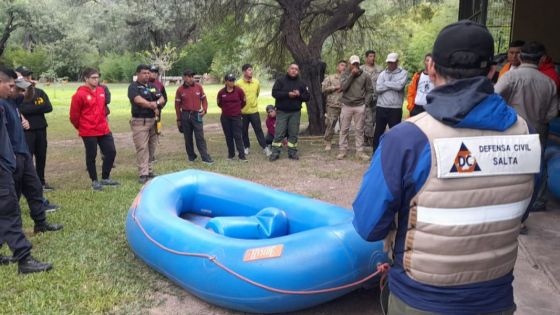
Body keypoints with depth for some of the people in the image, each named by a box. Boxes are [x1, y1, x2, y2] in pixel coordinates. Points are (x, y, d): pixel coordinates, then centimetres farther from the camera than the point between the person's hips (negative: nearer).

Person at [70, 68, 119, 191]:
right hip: (89, 132, -6)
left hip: (104, 130, 6)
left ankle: (105, 178, 23)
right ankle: (94, 181, 19)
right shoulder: (80, 94, -13)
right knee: (91, 156, 5)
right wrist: (81, 127, 4)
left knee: (111, 152, 8)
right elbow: (74, 115, -8)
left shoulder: (102, 91, 6)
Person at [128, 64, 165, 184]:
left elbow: (162, 99, 8)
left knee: (152, 147, 9)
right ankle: (143, 174, -6)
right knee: (142, 148, -8)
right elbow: (139, 100, -19)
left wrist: (157, 103, -13)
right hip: (139, 121, -6)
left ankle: (150, 171, 18)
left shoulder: (152, 86, 16)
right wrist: (152, 106, -16)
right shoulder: (133, 87, -4)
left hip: (153, 120, 6)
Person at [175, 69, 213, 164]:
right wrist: (179, 119, 4)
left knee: (200, 137, -5)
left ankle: (205, 158, -8)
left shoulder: (199, 87, 1)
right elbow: (177, 105, 4)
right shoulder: (180, 90, -2)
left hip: (197, 115, 0)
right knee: (188, 137, 8)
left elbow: (204, 99, 8)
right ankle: (191, 156, 22)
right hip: (185, 116, 0)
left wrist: (204, 109, -10)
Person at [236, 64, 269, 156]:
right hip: (243, 111, -1)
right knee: (244, 131, 10)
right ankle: (246, 147, 26)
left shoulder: (256, 82, 0)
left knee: (258, 130, 2)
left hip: (254, 110, 1)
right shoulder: (239, 83, -10)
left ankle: (265, 148, 5)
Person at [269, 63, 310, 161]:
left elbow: (307, 97, 6)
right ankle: (275, 153, 2)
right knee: (279, 133, -3)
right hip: (282, 111, -2)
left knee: (293, 133, 5)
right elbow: (274, 93, -11)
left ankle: (292, 152, 13)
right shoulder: (280, 80, 1)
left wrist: (299, 95, -14)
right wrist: (288, 94, -18)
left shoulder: (301, 83, 10)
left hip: (295, 112, 3)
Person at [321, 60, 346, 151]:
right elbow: (324, 88, -2)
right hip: (332, 105, -2)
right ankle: (328, 143, 7)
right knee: (330, 125, -4)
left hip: (344, 105, 2)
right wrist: (336, 87, -6)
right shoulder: (330, 78, 9)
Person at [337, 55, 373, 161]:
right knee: (344, 129, 4)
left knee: (359, 130, 4)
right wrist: (351, 75, -13)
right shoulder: (345, 74, 4)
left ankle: (360, 151, 10)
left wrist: (365, 103, -3)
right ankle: (342, 151, 12)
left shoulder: (365, 75, 2)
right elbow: (342, 87, -12)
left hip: (360, 106, -1)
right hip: (346, 105, 1)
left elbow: (370, 91, 6)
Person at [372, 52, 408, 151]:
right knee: (378, 132, 7)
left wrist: (385, 83, -6)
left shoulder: (403, 73, 1)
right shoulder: (382, 74, 9)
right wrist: (393, 85, -10)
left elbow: (399, 86, -17)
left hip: (395, 108, -3)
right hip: (381, 107, 3)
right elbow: (378, 88, -5)